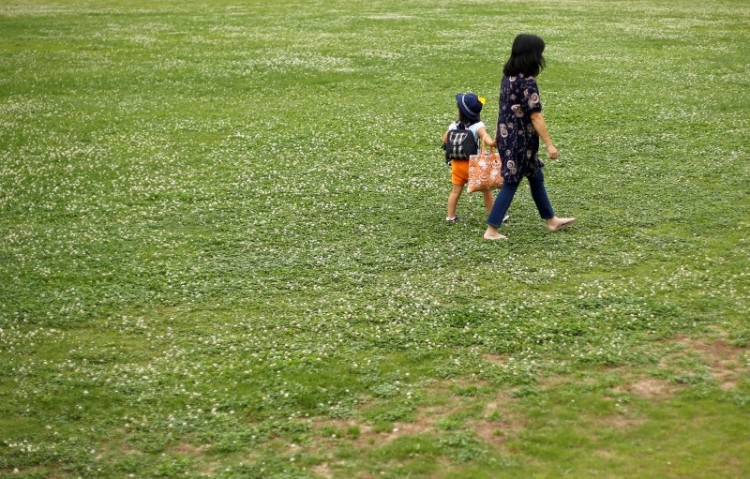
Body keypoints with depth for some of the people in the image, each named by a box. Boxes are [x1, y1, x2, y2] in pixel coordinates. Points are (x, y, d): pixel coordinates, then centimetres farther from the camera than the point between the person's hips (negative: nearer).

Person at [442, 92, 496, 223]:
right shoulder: (478, 126, -15)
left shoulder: (453, 126, -2)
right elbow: (484, 136, -36)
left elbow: (445, 140, 11)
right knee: (486, 189, 11)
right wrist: (491, 142, -54)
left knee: (456, 191, 12)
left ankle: (450, 216, 12)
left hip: (457, 163, 3)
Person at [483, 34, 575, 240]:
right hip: (520, 140, -9)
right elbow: (535, 116, -22)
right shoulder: (527, 82, -22)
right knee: (511, 183, 1)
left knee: (536, 177, 21)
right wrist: (549, 144, -16)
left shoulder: (508, 76, 4)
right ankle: (491, 230, 6)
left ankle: (551, 220, 34)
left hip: (506, 136, 9)